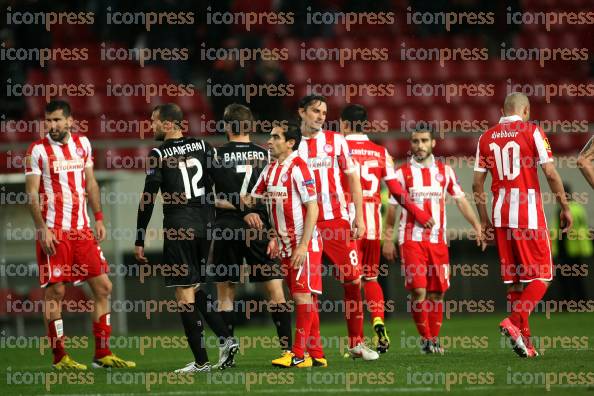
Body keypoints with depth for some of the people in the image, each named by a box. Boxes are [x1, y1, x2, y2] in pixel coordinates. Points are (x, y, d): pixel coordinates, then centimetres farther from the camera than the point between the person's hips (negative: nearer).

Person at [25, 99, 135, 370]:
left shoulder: (82, 144, 10)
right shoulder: (38, 150, -5)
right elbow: (32, 194, -7)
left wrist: (98, 219, 10)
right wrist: (42, 228, -16)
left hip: (82, 229, 5)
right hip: (53, 231, -5)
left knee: (102, 287, 3)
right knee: (55, 292, -3)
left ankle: (102, 354, 10)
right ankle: (59, 357, 5)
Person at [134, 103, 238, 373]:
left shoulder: (159, 155, -6)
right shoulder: (202, 146, 8)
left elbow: (148, 200, -8)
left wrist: (139, 241, -5)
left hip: (179, 228, -6)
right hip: (207, 225, 6)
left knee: (184, 295, 0)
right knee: (197, 289, 20)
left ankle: (201, 361, -2)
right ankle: (226, 338, 4)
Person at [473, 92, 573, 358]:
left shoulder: (486, 138, 10)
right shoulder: (531, 131, -3)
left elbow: (477, 184, 10)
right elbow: (550, 172, -9)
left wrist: (484, 219, 18)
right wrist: (564, 207, -1)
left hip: (501, 215, 5)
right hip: (529, 213, -5)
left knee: (514, 280, 10)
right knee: (540, 277, 1)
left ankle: (524, 339, 10)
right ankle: (514, 323, -19)